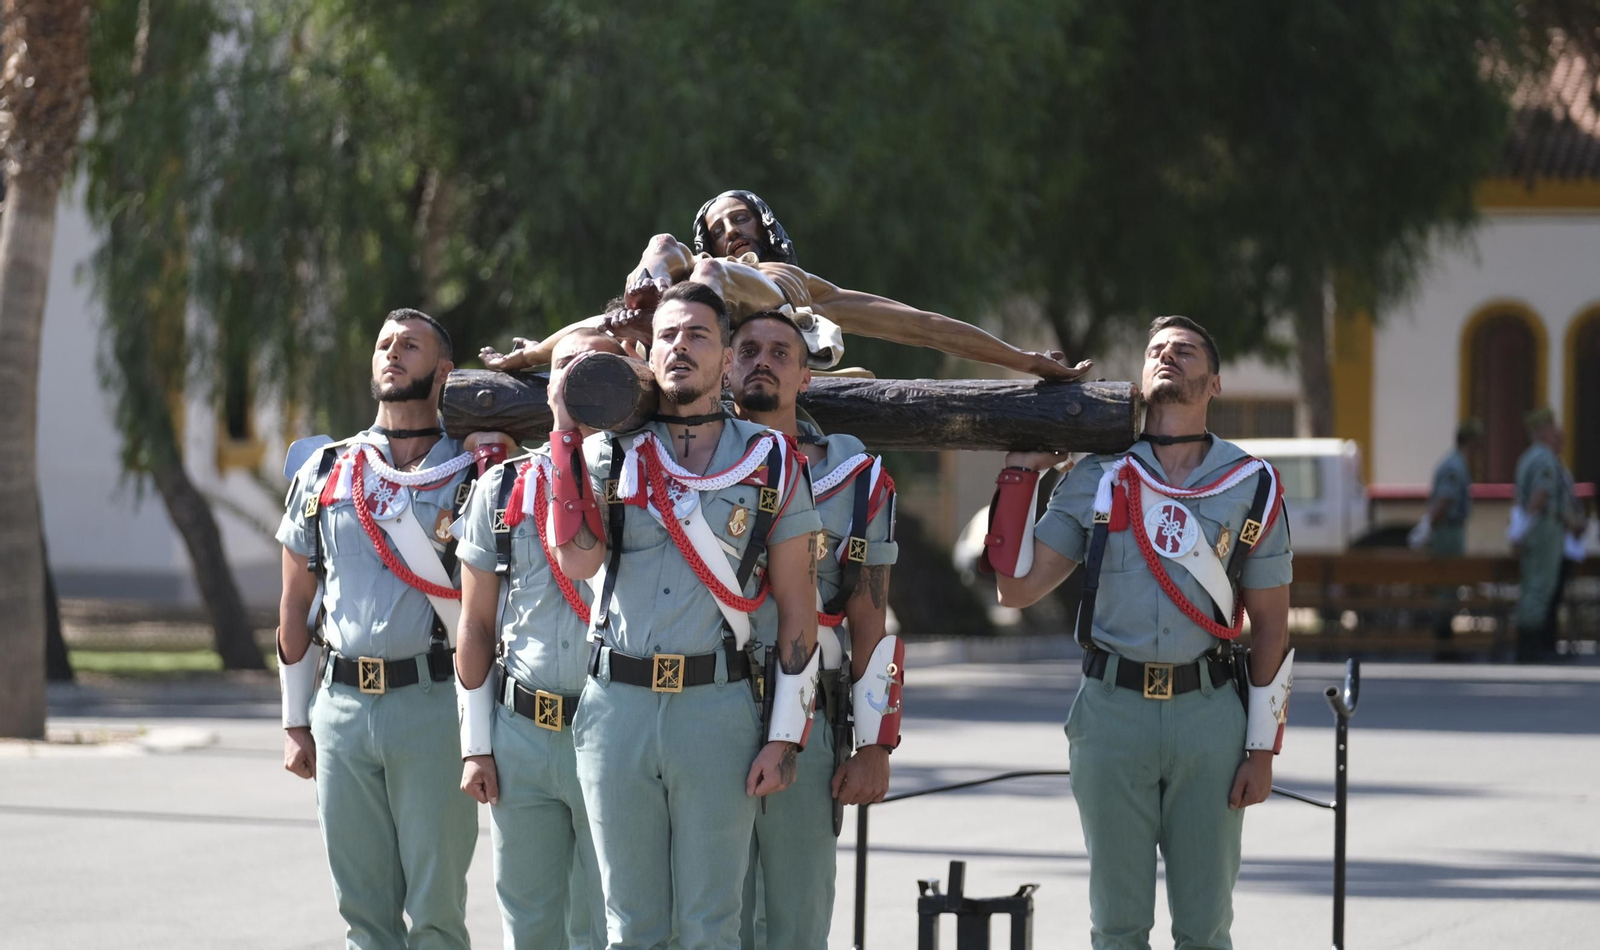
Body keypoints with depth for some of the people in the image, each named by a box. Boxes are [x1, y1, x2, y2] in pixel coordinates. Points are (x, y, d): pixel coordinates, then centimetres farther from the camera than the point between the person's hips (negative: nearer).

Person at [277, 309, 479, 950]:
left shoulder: (471, 476, 3)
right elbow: (296, 603, 17)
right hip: (341, 704, 3)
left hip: (433, 702, -3)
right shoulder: (325, 474, 13)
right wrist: (296, 724, 15)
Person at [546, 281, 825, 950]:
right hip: (617, 703, 2)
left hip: (718, 706, -2)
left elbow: (798, 613, 4)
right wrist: (566, 431, -7)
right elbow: (577, 557, -10)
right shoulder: (610, 455, 9)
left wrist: (784, 738, -3)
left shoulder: (769, 464, 5)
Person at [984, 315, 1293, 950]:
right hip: (1112, 709, 1)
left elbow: (1271, 624, 6)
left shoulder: (1252, 486, 5)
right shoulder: (1096, 480, 7)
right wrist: (1019, 476, 3)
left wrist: (1262, 750, 1)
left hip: (1208, 713, -1)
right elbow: (1018, 587, 5)